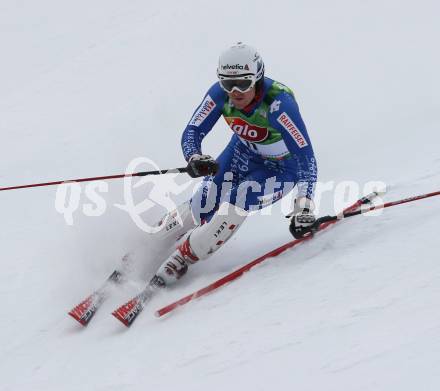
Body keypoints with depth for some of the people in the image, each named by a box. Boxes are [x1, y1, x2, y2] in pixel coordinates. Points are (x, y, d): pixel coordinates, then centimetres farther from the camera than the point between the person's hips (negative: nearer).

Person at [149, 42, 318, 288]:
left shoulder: (278, 102, -37)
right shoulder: (221, 93, -23)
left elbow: (306, 157, -37)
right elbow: (192, 132, -17)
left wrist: (304, 207, -47)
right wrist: (194, 158, -40)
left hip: (281, 169, -4)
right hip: (243, 152, 4)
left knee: (237, 201, -29)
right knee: (202, 207, -12)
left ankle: (180, 260, -13)